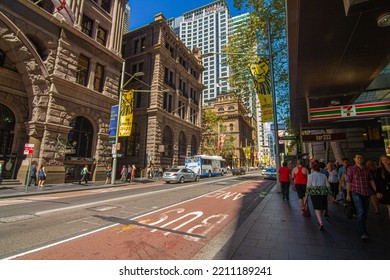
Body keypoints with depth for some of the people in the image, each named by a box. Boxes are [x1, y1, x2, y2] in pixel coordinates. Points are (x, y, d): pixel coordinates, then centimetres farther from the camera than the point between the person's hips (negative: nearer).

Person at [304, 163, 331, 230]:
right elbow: (328, 186, 8)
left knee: (317, 208, 0)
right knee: (323, 207, 17)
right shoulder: (323, 175, 13)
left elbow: (308, 186, -3)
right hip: (323, 192, 3)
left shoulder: (310, 175, 2)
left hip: (314, 192, -3)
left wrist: (306, 195, 2)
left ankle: (321, 223, -14)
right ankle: (319, 220, 27)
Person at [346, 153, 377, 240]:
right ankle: (363, 233, -8)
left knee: (365, 213, 13)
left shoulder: (366, 169, 10)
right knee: (360, 212, -13)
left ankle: (361, 228, 31)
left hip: (366, 193, 5)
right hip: (356, 193, -5)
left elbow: (371, 181, 15)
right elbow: (348, 182, -5)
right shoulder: (351, 169, -4)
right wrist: (348, 194, -7)